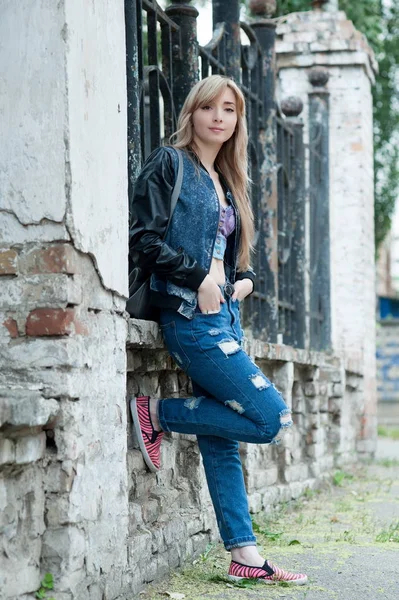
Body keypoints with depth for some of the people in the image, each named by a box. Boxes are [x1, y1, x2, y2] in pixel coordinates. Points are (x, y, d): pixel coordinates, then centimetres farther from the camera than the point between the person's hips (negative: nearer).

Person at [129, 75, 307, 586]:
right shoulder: (169, 164, -2)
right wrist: (200, 277, -17)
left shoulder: (226, 181, 21)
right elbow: (145, 238, -11)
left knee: (221, 440, 7)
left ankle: (245, 557, 9)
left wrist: (244, 278, 5)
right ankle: (157, 414, -3)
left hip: (225, 315, 8)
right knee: (272, 418, -13)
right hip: (190, 315, -8)